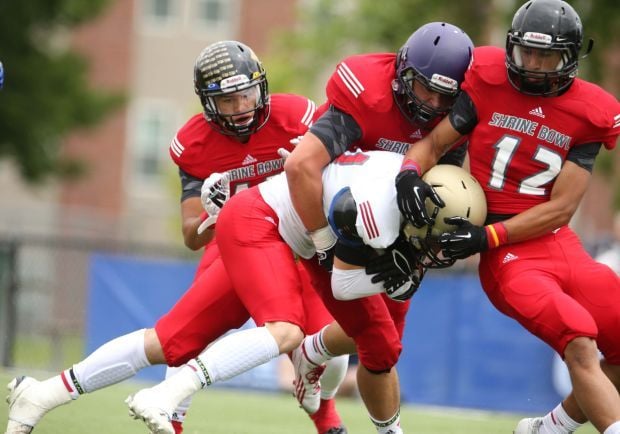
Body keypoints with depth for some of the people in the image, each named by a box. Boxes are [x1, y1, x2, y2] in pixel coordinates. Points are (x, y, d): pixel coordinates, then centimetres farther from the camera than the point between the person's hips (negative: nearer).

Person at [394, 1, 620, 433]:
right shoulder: (488, 83, -2)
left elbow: (561, 208, -5)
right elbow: (435, 142, 5)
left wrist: (487, 236, -15)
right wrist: (410, 171, -19)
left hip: (561, 245, 4)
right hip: (509, 256, -4)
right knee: (580, 346, -24)